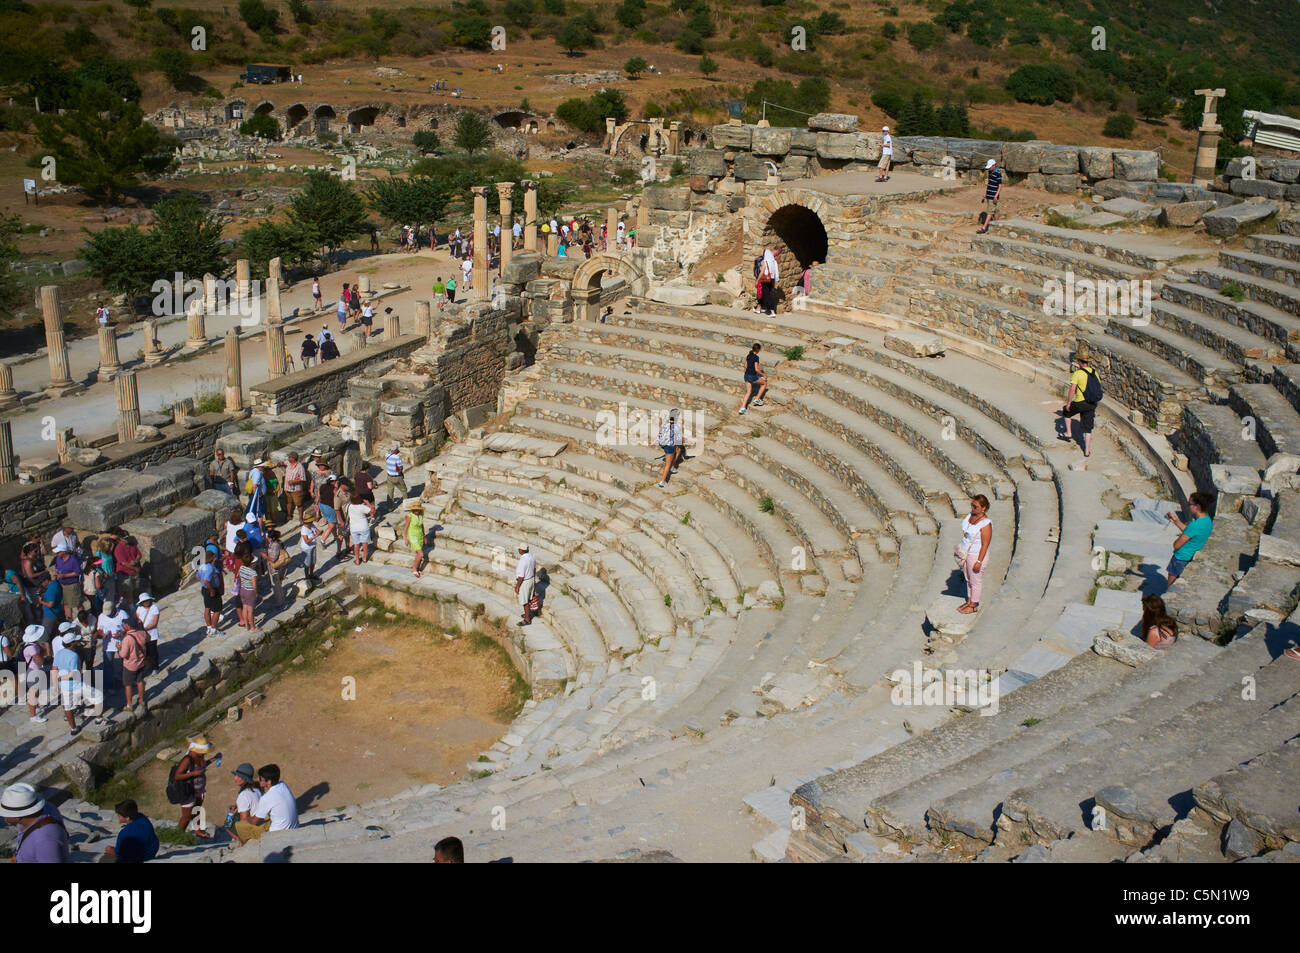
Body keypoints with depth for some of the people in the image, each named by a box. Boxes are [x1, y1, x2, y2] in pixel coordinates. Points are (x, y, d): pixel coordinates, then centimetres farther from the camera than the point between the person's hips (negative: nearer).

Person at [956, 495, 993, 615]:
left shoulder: (986, 524, -26)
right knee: (968, 579, 22)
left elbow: (985, 545, -22)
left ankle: (974, 605, 28)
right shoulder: (971, 515, -3)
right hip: (966, 553, 8)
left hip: (977, 555, -7)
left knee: (975, 581, 11)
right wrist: (961, 548, 18)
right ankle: (969, 601, 39)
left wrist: (979, 562, -20)